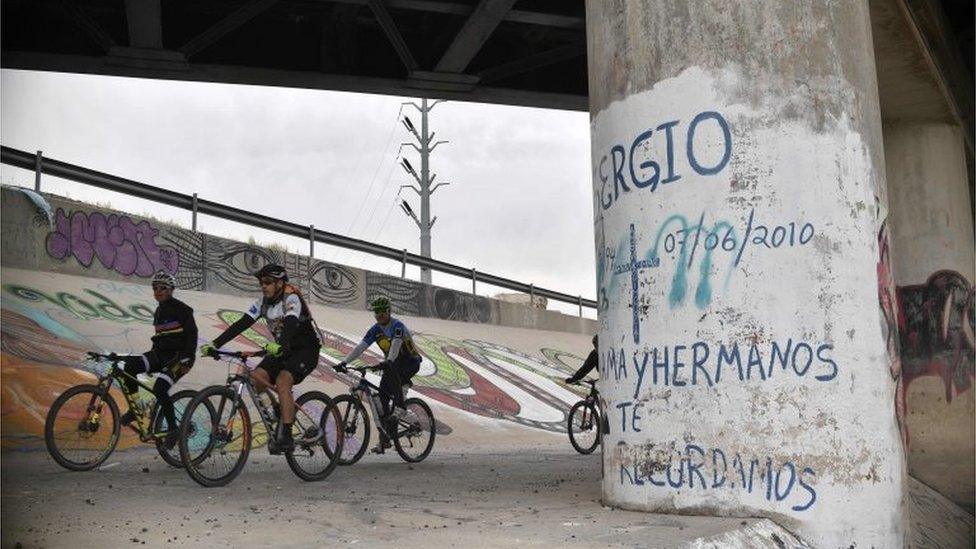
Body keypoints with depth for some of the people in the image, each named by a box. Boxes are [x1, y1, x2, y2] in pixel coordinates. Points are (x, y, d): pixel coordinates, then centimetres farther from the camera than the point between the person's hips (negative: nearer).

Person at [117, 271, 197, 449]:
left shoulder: (181, 309, -8)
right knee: (130, 365, -17)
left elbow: (192, 334, -13)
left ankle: (173, 428, -9)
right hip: (161, 354, 7)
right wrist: (151, 362, 21)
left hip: (179, 357, -7)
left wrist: (187, 359, -22)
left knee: (159, 389, -26)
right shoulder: (159, 311, 16)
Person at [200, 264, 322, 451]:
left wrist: (280, 346, -58)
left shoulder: (291, 299, -20)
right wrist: (215, 344, -17)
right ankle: (285, 412, 7)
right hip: (283, 350, 7)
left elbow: (290, 325, -38)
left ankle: (286, 436, -28)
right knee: (257, 378, -13)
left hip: (306, 350, -7)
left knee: (282, 381, -29)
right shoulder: (263, 302, 0)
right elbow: (242, 324, -6)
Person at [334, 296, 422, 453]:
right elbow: (360, 347, -9)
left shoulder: (397, 326, -21)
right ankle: (384, 439, 0)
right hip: (392, 365, 7)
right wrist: (344, 362, -21)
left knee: (392, 371, -39)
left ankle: (399, 407, -33)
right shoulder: (375, 330, -2)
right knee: (382, 397, -6)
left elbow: (395, 346, -38)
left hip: (410, 362, -7)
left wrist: (388, 362, -56)